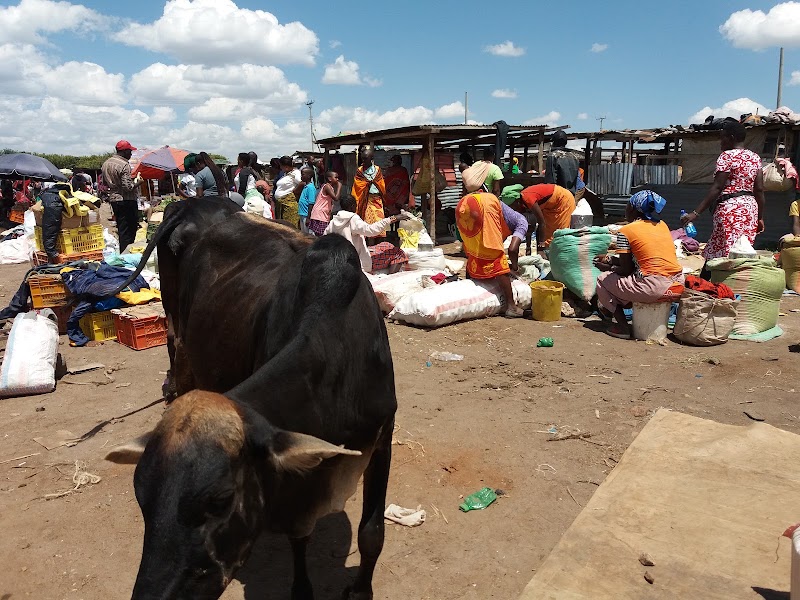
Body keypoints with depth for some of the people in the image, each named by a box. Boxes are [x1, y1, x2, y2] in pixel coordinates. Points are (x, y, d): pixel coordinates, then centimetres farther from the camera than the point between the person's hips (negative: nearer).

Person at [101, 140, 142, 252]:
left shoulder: (106, 163, 10)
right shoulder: (124, 165, -18)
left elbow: (104, 182, 18)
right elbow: (128, 187, -22)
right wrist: (138, 182, -6)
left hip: (113, 199, 9)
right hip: (126, 200, -9)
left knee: (121, 228, 15)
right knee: (129, 230, -2)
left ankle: (121, 252, 19)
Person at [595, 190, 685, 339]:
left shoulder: (626, 231, -3)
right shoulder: (662, 225, 16)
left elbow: (626, 270, -1)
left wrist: (609, 268, 18)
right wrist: (610, 261, 29)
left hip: (655, 288, -7)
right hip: (677, 286, 8)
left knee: (603, 279, 12)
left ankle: (623, 326, 7)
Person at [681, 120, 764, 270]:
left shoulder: (727, 156, -7)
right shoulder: (755, 157, 14)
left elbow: (717, 188, -14)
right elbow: (759, 189, 11)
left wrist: (695, 213, -17)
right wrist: (760, 217, 16)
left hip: (730, 208, -8)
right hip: (750, 208, 8)